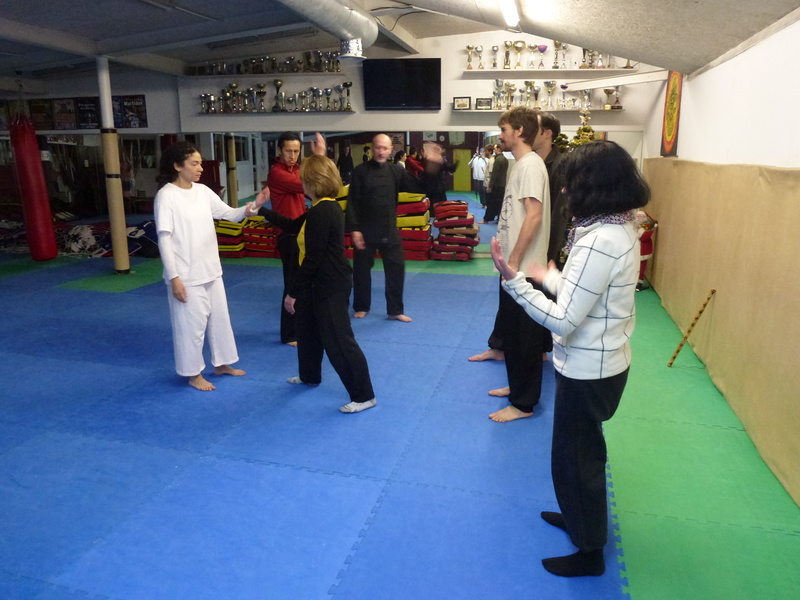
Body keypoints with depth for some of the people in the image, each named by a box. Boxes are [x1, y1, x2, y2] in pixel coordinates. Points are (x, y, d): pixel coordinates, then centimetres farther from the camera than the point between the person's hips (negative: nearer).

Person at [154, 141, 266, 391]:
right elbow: (164, 239, -15)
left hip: (211, 270, 7)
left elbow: (227, 214, 5)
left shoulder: (203, 191, 5)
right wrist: (174, 277, -18)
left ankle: (221, 363, 36)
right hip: (186, 275, -7)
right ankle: (194, 374, 23)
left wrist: (248, 210, -18)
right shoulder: (167, 195, -14)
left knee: (220, 317, 18)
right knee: (191, 324, 5)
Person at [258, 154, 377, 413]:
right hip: (323, 282, 11)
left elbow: (312, 259, -23)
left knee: (338, 340, -5)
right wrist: (262, 210, 25)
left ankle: (364, 396, 4)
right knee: (307, 328, 26)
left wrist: (293, 292, -15)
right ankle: (309, 375, 46)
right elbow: (293, 225, 22)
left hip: (330, 286, -11)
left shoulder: (321, 213, -23)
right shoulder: (326, 208, 9)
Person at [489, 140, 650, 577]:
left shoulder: (600, 242, -28)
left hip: (587, 370, -10)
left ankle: (590, 551, 31)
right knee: (582, 452, 27)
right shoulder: (621, 228, 1)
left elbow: (563, 320, -29)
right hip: (603, 362, 10)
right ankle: (581, 516, 50)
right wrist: (548, 277, 22)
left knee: (574, 459, 10)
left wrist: (513, 281, -30)